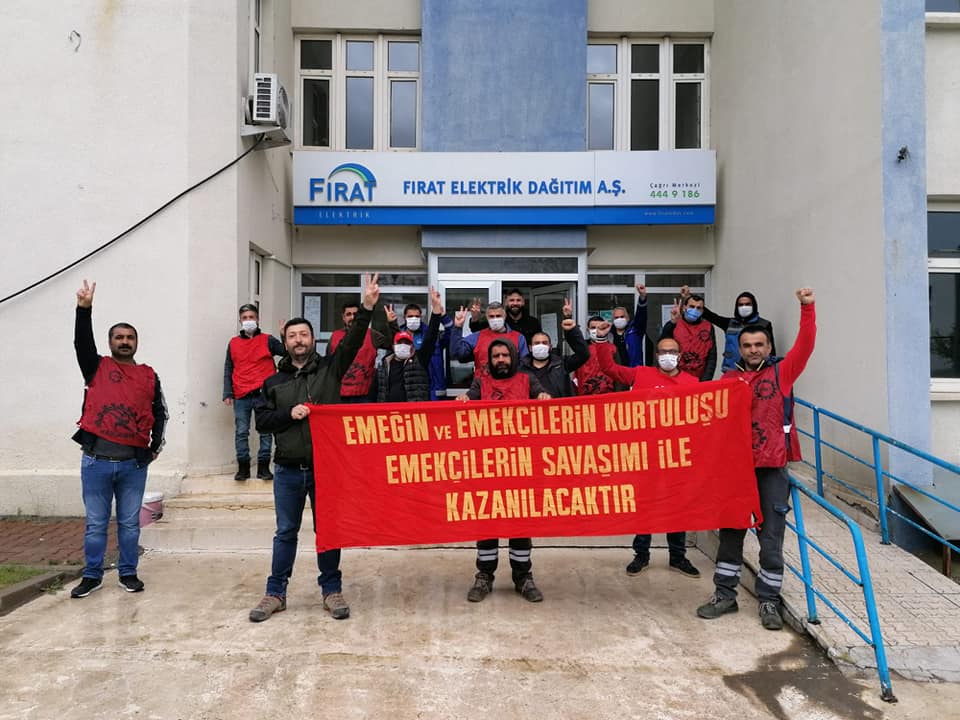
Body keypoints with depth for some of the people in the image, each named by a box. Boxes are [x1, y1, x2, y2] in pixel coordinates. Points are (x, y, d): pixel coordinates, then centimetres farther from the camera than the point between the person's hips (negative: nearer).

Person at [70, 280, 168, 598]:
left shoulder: (149, 376, 9)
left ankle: (128, 573, 24)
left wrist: (156, 446, 1)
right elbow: (82, 342, -10)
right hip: (96, 461, -1)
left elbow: (159, 413, 11)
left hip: (134, 463, 1)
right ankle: (92, 576, 23)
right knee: (95, 523, 10)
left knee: (130, 523, 11)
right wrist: (84, 308, -22)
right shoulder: (97, 367, 6)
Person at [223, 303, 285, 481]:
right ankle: (243, 467, 11)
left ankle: (263, 466, 8)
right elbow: (228, 370, 12)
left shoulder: (267, 340, 7)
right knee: (241, 432, 2)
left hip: (263, 394, -1)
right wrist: (227, 394, 4)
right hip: (241, 396, 2)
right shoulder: (233, 343, 12)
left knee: (266, 431, 1)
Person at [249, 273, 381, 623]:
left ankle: (332, 590, 21)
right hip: (288, 469, 2)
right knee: (285, 532, 11)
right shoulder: (274, 381, 8)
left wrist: (366, 308, -23)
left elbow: (352, 342, -11)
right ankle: (275, 593, 23)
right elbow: (261, 420, 5)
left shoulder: (330, 368, 3)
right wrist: (288, 414, -13)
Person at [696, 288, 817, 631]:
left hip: (772, 468, -1)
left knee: (771, 537, 5)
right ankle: (724, 594, 23)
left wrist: (807, 309, -17)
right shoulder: (729, 379, 6)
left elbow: (805, 346, -9)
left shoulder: (782, 372, 4)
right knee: (730, 532, 11)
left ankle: (768, 602, 19)